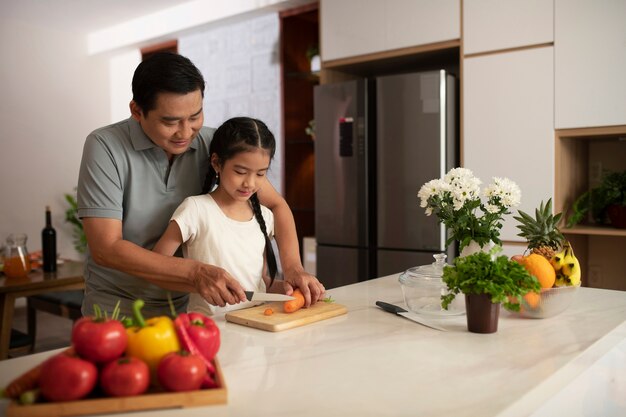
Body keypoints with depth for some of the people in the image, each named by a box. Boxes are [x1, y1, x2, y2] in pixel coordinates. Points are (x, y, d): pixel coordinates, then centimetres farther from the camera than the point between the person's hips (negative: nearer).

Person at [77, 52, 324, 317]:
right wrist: (195, 272, -29)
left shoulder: (211, 144, -4)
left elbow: (276, 205, 2)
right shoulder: (105, 146, -14)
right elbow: (106, 248, -20)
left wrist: (293, 267, -15)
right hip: (117, 310, -1)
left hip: (186, 305, 2)